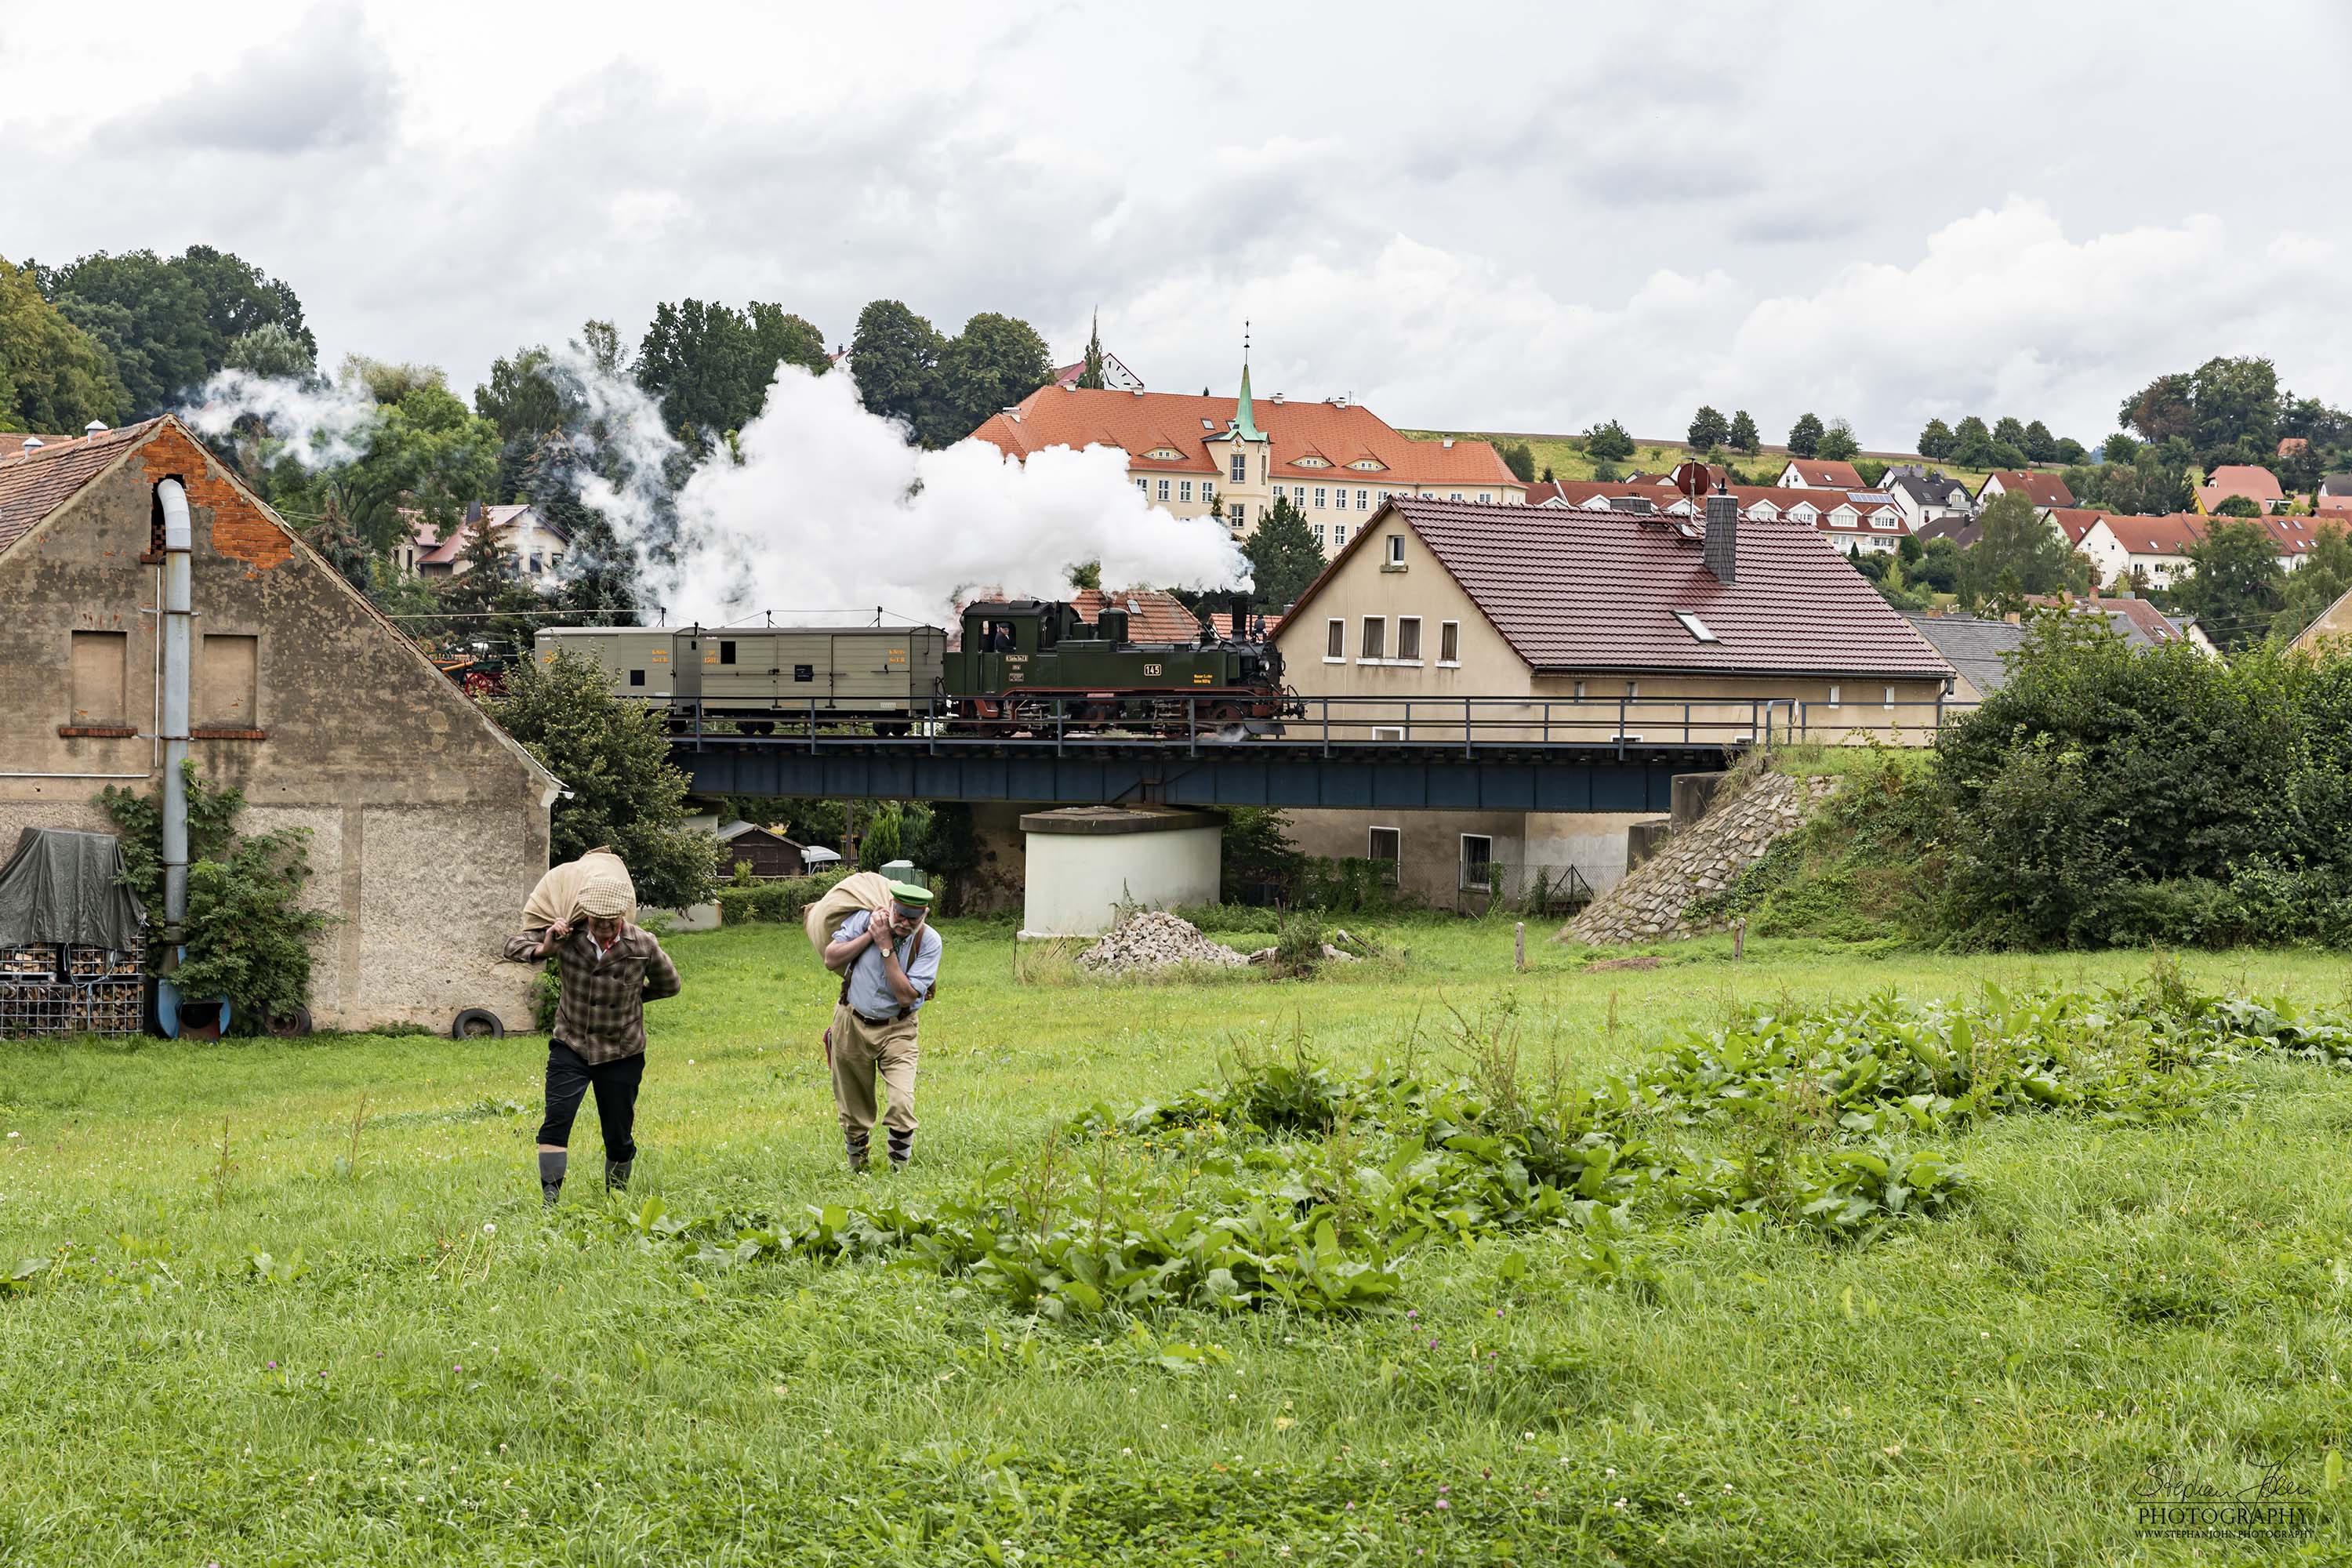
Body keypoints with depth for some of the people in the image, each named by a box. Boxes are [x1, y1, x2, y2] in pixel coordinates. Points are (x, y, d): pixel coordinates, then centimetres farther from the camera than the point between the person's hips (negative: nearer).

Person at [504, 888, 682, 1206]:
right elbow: (513, 945, -1)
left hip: (621, 1054, 0)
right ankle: (550, 1198, -19)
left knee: (619, 1137, 7)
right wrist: (542, 950, -21)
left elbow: (668, 985, 9)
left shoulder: (642, 945, -9)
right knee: (557, 1117, -19)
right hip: (571, 1046, 0)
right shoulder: (568, 936, -9)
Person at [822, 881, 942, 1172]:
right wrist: (870, 935, -19)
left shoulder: (929, 942, -14)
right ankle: (857, 1168, 29)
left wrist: (886, 947, -24)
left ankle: (899, 1170, -6)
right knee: (854, 1110, 10)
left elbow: (906, 996, -20)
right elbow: (831, 959, -10)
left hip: (897, 1030, -1)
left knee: (902, 1105, -19)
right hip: (852, 1024, 1)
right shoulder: (866, 918, -11)